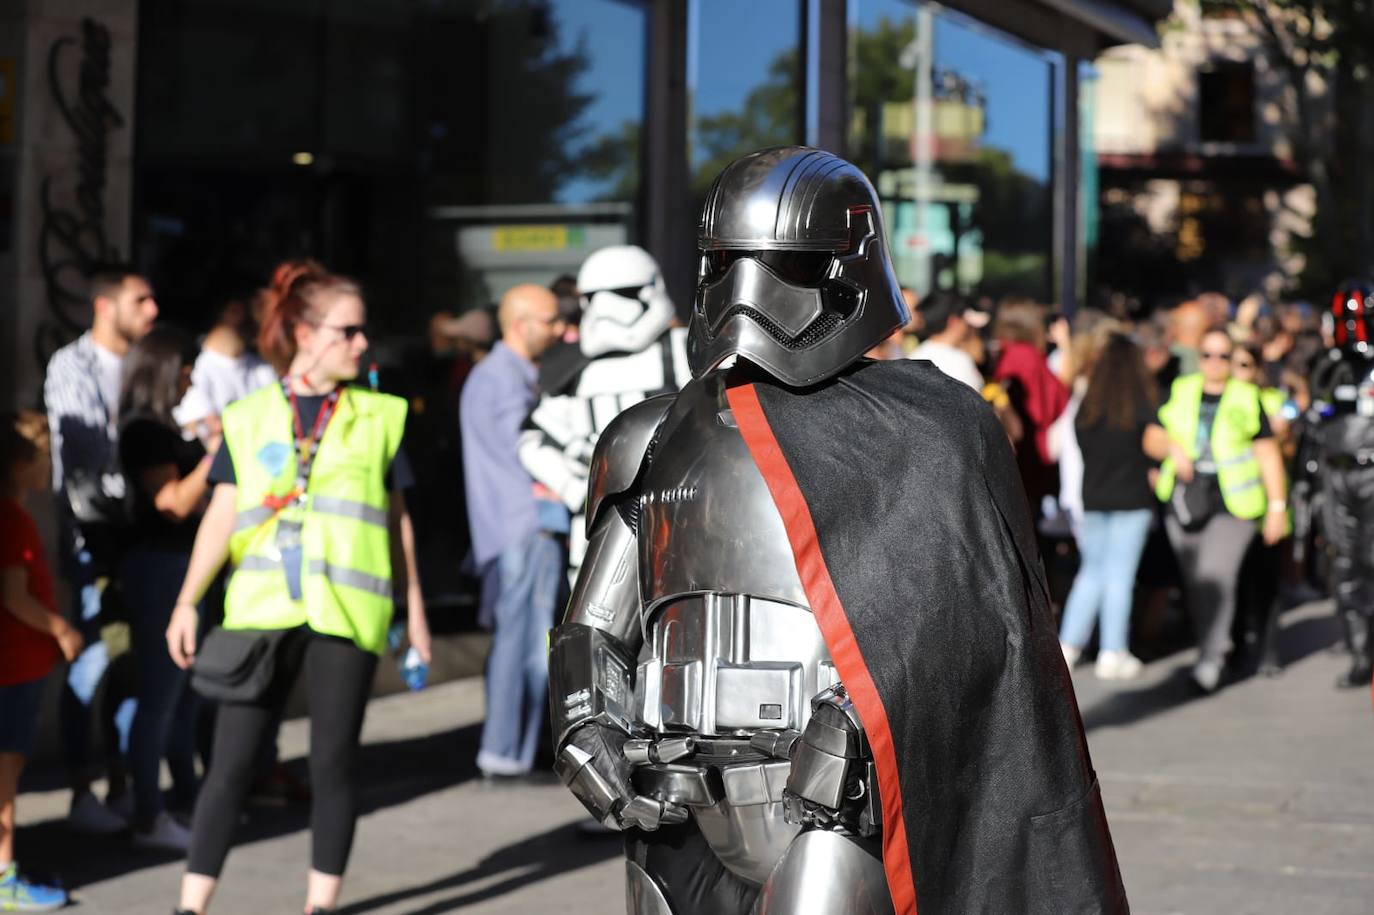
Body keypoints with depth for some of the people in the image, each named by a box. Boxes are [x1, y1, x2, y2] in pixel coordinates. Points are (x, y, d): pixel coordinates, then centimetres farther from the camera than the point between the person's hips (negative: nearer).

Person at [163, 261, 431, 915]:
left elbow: (397, 518, 14)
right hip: (260, 609, 0)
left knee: (333, 762, 4)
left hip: (347, 611, 0)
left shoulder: (379, 417, 9)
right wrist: (187, 601, -8)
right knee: (231, 762, -2)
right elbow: (222, 517, 2)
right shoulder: (249, 418, 7)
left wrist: (415, 610, 14)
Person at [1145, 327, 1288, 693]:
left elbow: (1269, 454, 4)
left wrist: (1278, 506, 0)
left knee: (1216, 578, -16)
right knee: (1195, 582, 5)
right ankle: (1219, 645, 23)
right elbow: (1151, 438, 11)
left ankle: (1210, 660, -13)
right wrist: (1171, 446, -11)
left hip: (1232, 504, -4)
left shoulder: (1247, 399, 3)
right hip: (1184, 499, 4)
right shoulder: (1180, 392, 11)